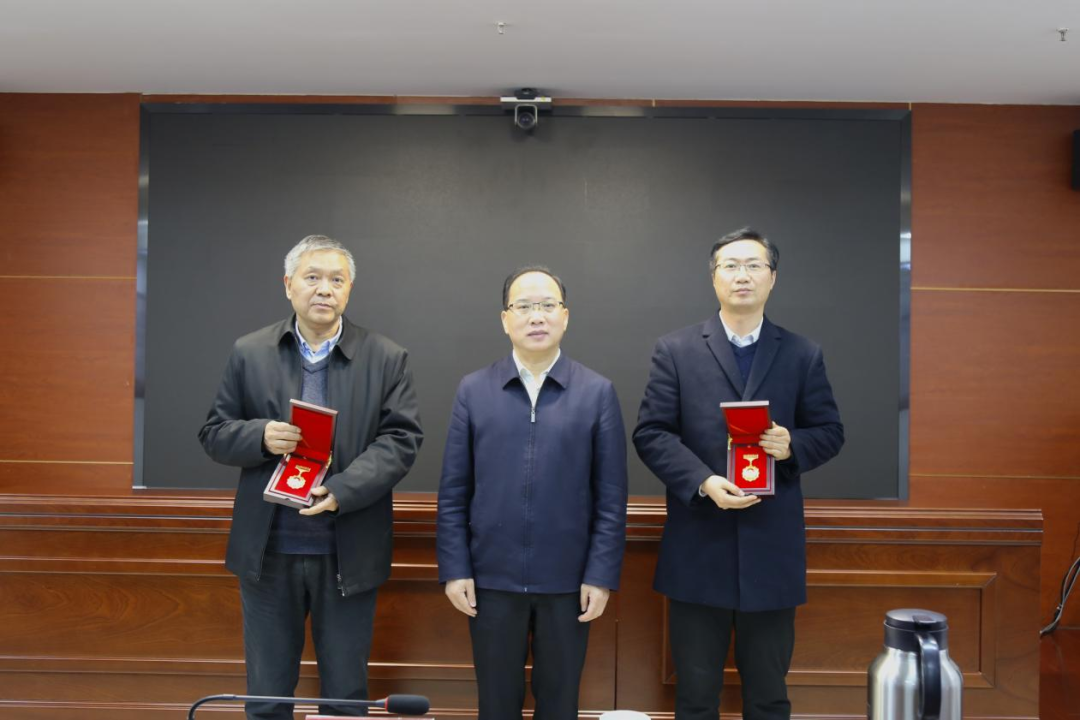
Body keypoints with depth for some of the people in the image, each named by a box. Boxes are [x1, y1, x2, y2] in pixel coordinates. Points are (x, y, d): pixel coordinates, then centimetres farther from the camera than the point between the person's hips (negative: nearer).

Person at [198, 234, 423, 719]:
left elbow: (400, 439, -6)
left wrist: (341, 490, -20)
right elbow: (214, 434, 5)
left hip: (347, 553, -1)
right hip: (268, 552, 1)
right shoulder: (249, 353, 4)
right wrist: (260, 436, -17)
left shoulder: (387, 359, 0)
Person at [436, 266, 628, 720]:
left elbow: (611, 496, -2)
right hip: (492, 577, 1)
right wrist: (454, 569, -3)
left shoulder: (598, 393, -1)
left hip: (567, 579, 0)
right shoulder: (473, 390, 2)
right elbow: (453, 492, 2)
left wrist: (602, 575, -6)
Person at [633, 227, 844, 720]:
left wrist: (792, 446, -13)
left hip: (772, 548, 2)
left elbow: (829, 432, 9)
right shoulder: (676, 350, 2)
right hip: (698, 547, -1)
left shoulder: (803, 355, 7)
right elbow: (650, 433, -2)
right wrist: (703, 482, -16)